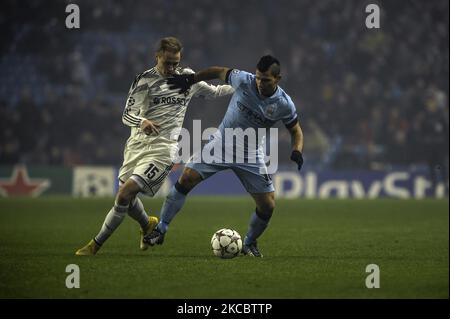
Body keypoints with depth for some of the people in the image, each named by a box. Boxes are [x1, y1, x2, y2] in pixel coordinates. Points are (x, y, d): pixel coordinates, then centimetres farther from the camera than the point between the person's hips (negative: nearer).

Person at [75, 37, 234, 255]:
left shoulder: (188, 77, 8)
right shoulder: (145, 80, 1)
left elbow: (213, 92, 28)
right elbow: (127, 115, -7)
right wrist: (142, 121, -28)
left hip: (162, 149, -2)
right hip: (137, 144, 2)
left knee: (125, 194, -16)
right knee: (127, 198, 7)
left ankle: (96, 244, -7)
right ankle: (148, 225, 41)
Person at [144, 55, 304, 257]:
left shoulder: (284, 105, -17)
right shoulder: (244, 80, -18)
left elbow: (296, 130, -1)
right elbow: (219, 72, 1)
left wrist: (297, 152, -20)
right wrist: (190, 80, 2)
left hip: (250, 155, 0)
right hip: (222, 141, 0)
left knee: (268, 206, -7)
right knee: (186, 179, -14)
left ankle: (249, 244, 21)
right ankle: (161, 229, -2)